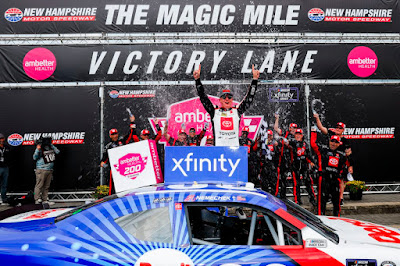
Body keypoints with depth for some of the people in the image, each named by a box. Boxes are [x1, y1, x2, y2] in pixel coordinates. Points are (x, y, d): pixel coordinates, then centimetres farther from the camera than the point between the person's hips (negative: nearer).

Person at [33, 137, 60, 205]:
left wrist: (52, 146, 9)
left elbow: (57, 151, 16)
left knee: (46, 186, 9)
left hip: (49, 171, 6)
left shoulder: (51, 148, 12)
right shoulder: (40, 149, -7)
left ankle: (44, 200, 16)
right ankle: (37, 199, -2)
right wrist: (37, 149, -24)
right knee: (39, 185, -7)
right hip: (41, 170, -6)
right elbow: (35, 157, -12)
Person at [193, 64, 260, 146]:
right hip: (219, 148, -1)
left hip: (235, 148, 1)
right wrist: (197, 79, -1)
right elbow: (203, 97, 5)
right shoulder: (215, 112, 8)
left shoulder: (237, 111, 11)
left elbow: (250, 97, 11)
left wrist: (255, 79, 7)